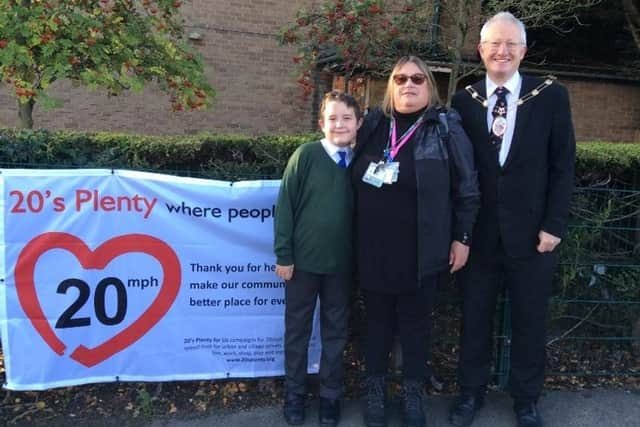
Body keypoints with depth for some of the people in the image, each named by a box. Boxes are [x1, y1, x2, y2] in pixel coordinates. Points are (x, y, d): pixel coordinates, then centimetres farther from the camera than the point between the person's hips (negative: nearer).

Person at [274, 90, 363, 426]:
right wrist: (283, 255, -7)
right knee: (297, 328, 11)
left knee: (335, 330, 13)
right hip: (304, 259, -2)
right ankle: (294, 392, 28)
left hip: (341, 262, 2)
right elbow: (285, 205, -6)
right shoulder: (305, 155, -8)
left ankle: (330, 394, 29)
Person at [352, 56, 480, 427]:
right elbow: (355, 180, 12)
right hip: (374, 248, 3)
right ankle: (376, 389, 29)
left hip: (420, 250, -2)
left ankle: (413, 393, 28)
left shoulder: (446, 129, -3)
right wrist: (355, 235, 11)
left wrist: (462, 238, -4)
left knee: (415, 321, 10)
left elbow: (467, 189, -2)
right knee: (378, 318, 13)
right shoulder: (374, 125, 6)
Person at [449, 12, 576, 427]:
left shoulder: (551, 96, -2)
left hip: (532, 231, 0)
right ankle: (472, 391, 31)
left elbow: (563, 166, -2)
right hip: (478, 232, 1)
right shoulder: (463, 101, 1)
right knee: (475, 316, 12)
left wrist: (554, 225, -7)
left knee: (530, 319, 12)